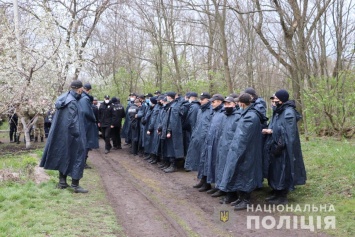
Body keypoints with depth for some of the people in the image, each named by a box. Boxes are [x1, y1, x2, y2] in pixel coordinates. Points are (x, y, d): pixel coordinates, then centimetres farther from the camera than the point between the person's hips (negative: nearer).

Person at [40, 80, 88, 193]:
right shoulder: (72, 102, -20)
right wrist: (78, 135, -17)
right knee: (76, 157, -1)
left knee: (65, 157, 17)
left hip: (62, 135, 9)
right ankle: (75, 185, 2)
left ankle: (62, 182, 23)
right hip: (71, 135, -9)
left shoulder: (65, 98, 7)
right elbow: (72, 121, -22)